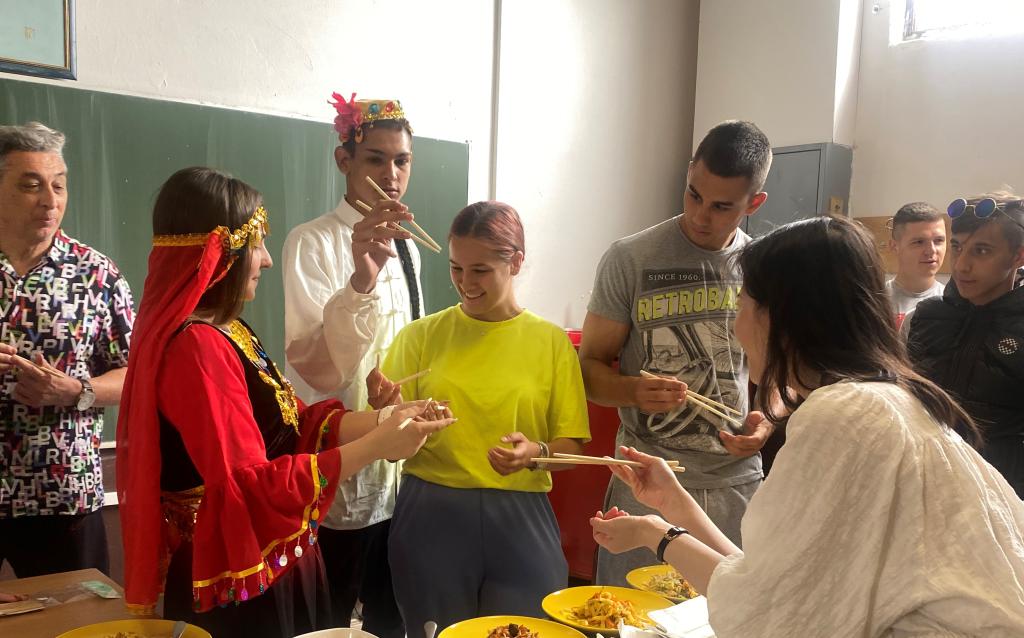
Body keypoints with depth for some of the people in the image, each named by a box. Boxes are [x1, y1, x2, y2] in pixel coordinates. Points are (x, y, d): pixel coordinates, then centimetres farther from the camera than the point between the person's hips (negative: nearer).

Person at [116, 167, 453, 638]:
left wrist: (383, 421, -6)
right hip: (236, 589, -9)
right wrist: (375, 446, -24)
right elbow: (252, 487, -26)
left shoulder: (227, 332, 7)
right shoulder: (195, 347, -23)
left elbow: (294, 421, 6)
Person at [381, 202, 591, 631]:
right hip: (432, 517, 1)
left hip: (519, 520, 0)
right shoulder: (422, 336, 1)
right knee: (437, 630, 13)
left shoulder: (551, 341, 1)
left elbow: (572, 447, 1)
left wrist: (537, 453, -19)